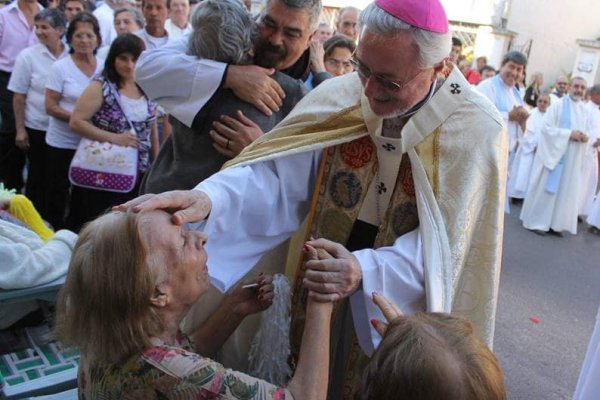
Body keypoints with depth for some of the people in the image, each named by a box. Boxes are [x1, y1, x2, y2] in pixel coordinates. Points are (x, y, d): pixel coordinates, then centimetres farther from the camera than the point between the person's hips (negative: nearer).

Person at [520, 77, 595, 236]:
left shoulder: (586, 112, 11)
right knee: (546, 188, -1)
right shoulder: (557, 105, -5)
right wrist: (569, 134, -19)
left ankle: (555, 223, 13)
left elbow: (592, 132, 13)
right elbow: (547, 128, -13)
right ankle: (536, 221, 7)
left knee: (566, 190, 6)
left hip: (573, 158, 5)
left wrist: (585, 137, -10)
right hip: (553, 153, -5)